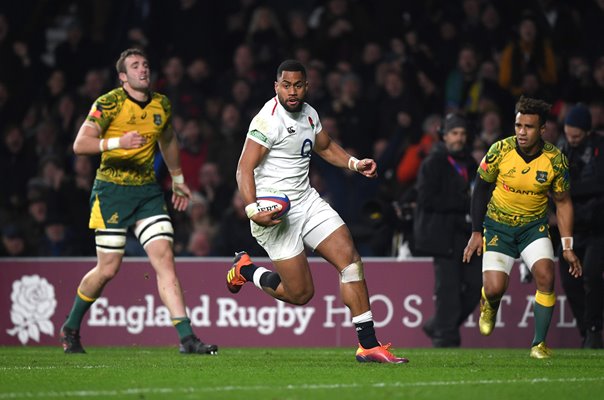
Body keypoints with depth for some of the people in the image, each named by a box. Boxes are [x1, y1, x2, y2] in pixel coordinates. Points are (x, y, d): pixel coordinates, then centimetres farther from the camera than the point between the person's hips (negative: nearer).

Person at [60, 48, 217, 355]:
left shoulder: (162, 105, 7)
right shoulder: (109, 104, -10)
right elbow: (79, 144, -18)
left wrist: (177, 180, 33)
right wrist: (118, 142, -31)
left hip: (148, 191, 4)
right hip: (112, 191, -4)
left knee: (165, 259, -9)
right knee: (108, 269, -1)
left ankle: (186, 338, -15)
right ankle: (70, 328, 23)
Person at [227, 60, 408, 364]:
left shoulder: (308, 114, 9)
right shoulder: (269, 120, -16)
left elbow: (325, 147, 29)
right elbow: (245, 168, -20)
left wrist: (355, 164, 11)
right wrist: (252, 210, -33)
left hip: (306, 200, 8)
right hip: (275, 212, -8)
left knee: (350, 258, -7)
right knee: (300, 294, -7)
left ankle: (368, 345, -4)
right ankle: (246, 270, 21)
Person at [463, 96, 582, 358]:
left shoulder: (556, 159, -14)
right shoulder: (500, 150, -16)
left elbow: (563, 202, -1)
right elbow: (480, 188, -2)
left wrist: (567, 246, -5)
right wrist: (476, 233, -3)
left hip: (534, 226, 1)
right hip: (498, 226, -1)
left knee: (545, 275, -22)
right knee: (495, 289, -14)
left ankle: (540, 344, -7)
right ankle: (489, 304, 27)